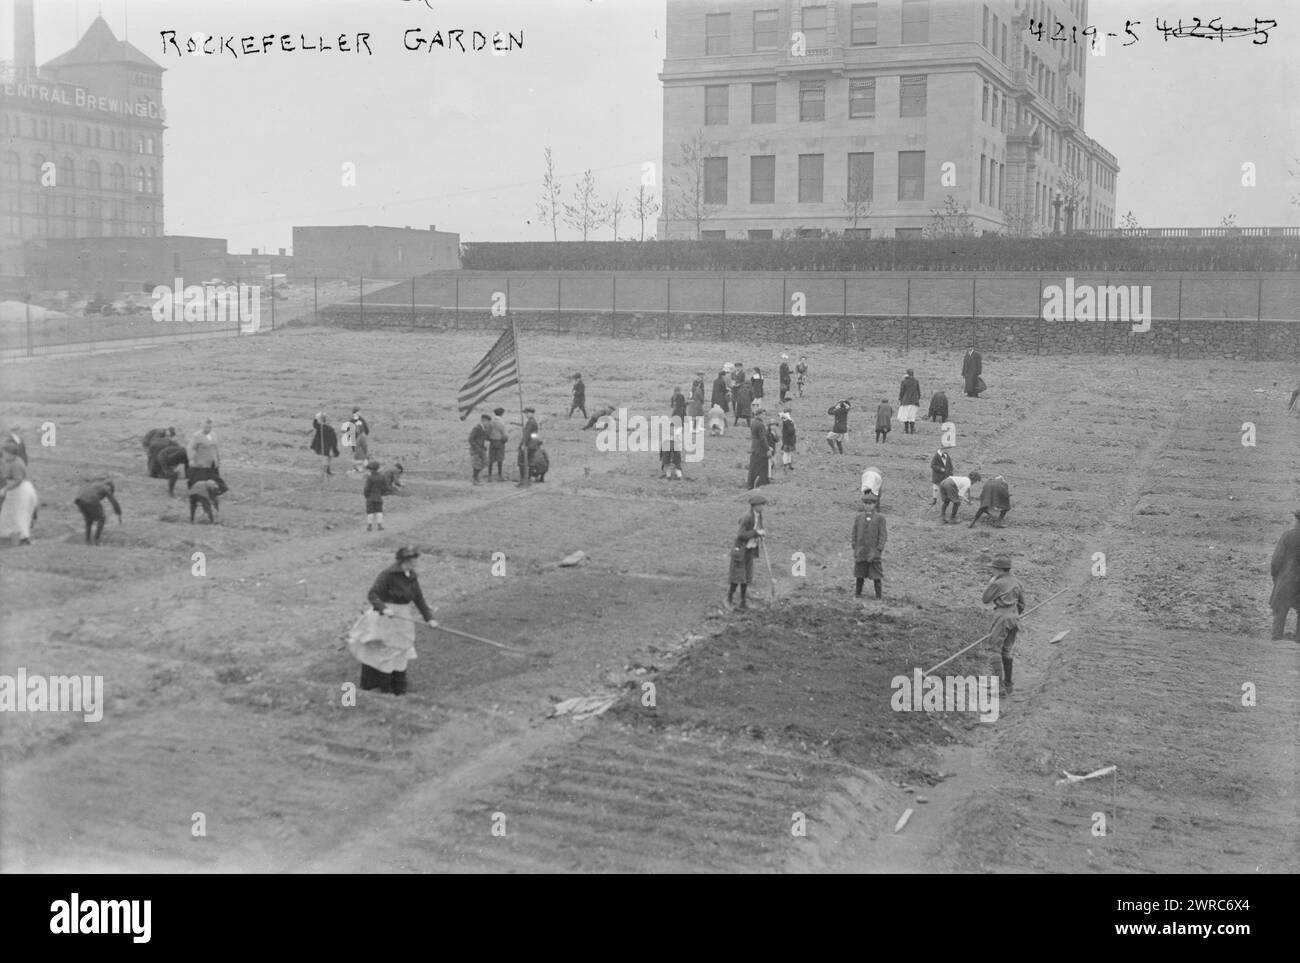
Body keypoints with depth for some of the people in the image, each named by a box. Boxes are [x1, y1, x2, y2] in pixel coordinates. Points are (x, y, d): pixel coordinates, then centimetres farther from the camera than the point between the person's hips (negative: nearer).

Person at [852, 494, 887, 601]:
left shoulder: (880, 518, -1)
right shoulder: (858, 517, 8)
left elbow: (883, 535, -3)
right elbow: (855, 533, 10)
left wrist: (879, 550, -11)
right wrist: (855, 548, 3)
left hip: (874, 551, -3)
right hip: (860, 551, 3)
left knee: (876, 576, 0)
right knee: (859, 575, 9)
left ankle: (879, 596, 8)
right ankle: (857, 594, 21)